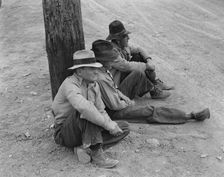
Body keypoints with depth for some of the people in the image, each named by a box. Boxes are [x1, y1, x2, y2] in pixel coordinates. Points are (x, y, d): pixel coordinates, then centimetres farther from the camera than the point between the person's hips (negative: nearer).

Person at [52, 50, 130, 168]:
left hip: (87, 130, 8)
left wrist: (111, 124, -12)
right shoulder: (70, 84, -22)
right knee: (86, 112, -36)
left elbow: (101, 111, 9)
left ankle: (85, 148, -17)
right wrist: (107, 124, -37)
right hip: (65, 133, -8)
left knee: (124, 127, 1)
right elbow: (84, 107, -42)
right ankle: (96, 153, -33)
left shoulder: (94, 85, 5)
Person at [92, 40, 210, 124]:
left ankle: (191, 115, 0)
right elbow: (115, 105, -26)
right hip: (114, 112, -10)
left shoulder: (103, 70, 4)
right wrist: (128, 103, -8)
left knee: (147, 106, 2)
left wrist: (126, 99, 5)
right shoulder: (101, 79, -30)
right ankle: (192, 116, -5)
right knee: (151, 111, -10)